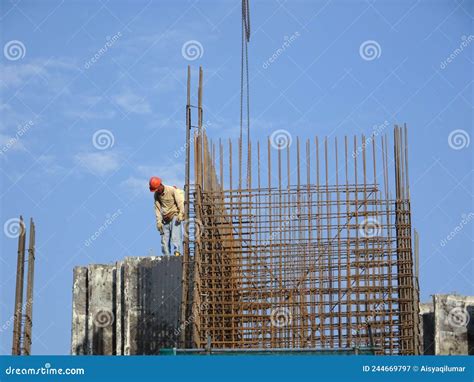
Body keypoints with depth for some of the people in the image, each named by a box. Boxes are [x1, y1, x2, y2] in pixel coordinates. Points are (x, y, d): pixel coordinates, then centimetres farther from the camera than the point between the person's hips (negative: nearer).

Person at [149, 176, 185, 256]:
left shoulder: (172, 190, -8)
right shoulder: (156, 195, 6)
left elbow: (180, 202, -12)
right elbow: (157, 208, 5)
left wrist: (181, 214, -23)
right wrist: (159, 221, -3)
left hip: (175, 216, -5)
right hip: (165, 219, 5)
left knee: (175, 235, -22)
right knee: (164, 238, -1)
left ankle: (177, 251, -34)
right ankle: (166, 255, 0)